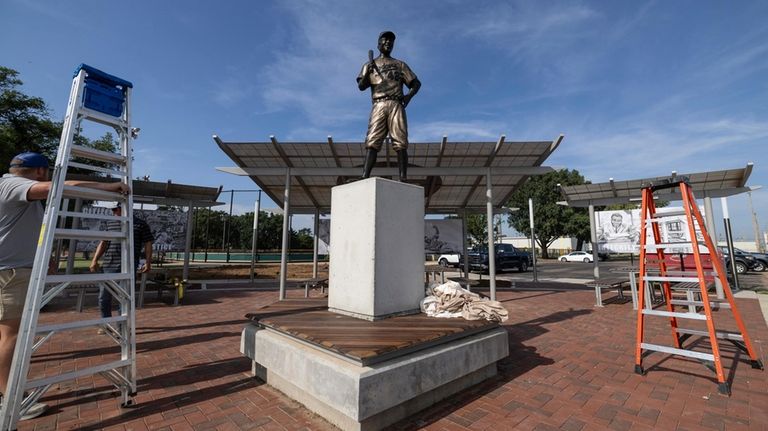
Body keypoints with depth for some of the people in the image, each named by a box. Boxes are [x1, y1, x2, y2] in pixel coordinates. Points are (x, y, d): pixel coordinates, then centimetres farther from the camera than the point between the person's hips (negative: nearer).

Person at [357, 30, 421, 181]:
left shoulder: (400, 65, 27)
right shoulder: (370, 65, 25)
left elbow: (416, 83, 21)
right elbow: (361, 86, 10)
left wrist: (409, 95, 0)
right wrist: (367, 73, -11)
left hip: (396, 105, 1)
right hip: (378, 105, 0)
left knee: (400, 143, -14)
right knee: (372, 142, -16)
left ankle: (403, 179, -20)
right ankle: (364, 178, -24)